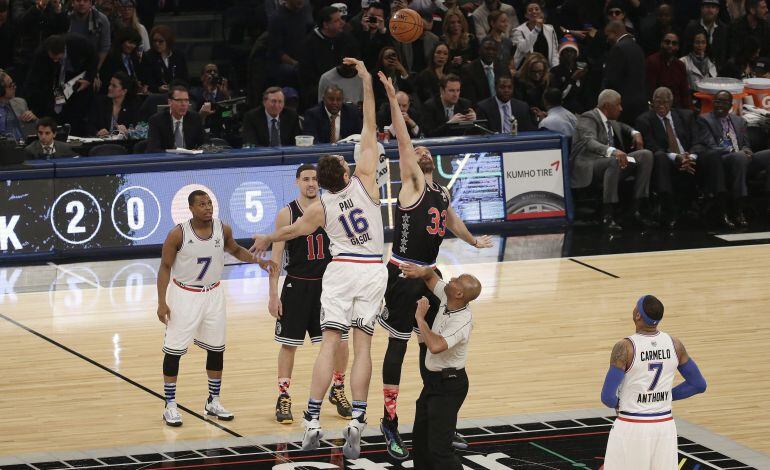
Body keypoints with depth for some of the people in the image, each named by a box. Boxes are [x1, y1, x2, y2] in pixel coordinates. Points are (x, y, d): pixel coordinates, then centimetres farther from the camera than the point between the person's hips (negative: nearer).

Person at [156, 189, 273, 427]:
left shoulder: (223, 230, -7)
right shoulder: (178, 234, -18)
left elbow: (236, 250, 14)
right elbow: (165, 267, -10)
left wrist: (258, 261, -3)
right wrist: (162, 302, -15)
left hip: (213, 294, 4)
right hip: (184, 295, -4)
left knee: (216, 349, 10)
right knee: (173, 350, -3)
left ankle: (213, 402, 24)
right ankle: (170, 406, 6)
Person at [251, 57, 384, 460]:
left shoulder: (320, 207, -4)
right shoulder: (364, 181, -8)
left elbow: (293, 229, 15)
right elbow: (370, 131, -5)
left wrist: (265, 240, 35)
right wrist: (367, 84, -1)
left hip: (341, 270, 0)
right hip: (372, 271, 0)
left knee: (329, 342, -2)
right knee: (362, 344, -2)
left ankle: (312, 422, -10)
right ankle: (356, 423, -9)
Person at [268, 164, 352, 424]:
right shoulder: (287, 214, -7)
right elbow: (276, 254, -6)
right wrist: (273, 294, -9)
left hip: (328, 283, 2)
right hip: (297, 286, -2)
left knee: (340, 342, 3)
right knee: (288, 343, 1)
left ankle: (338, 390, 25)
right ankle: (283, 398, 11)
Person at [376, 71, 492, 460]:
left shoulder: (442, 192, 13)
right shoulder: (412, 184, -7)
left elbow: (451, 220, 31)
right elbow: (403, 140, -16)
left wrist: (473, 240, 37)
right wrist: (392, 98, -23)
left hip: (429, 274, 8)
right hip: (404, 275, -8)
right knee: (398, 345, -4)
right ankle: (390, 422, 0)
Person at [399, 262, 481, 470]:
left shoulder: (462, 322, -29)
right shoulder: (446, 298, -5)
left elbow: (436, 346, -43)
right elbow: (431, 277, 14)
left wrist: (420, 318, -30)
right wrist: (422, 271, -11)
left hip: (448, 386, -10)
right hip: (432, 380, 10)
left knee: (439, 447, -14)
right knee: (420, 439, 17)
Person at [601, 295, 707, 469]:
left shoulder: (625, 348, -16)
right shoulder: (674, 344, 0)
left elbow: (608, 397, -17)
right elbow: (699, 385, 8)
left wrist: (617, 404, 6)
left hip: (631, 428, -5)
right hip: (665, 427, 5)